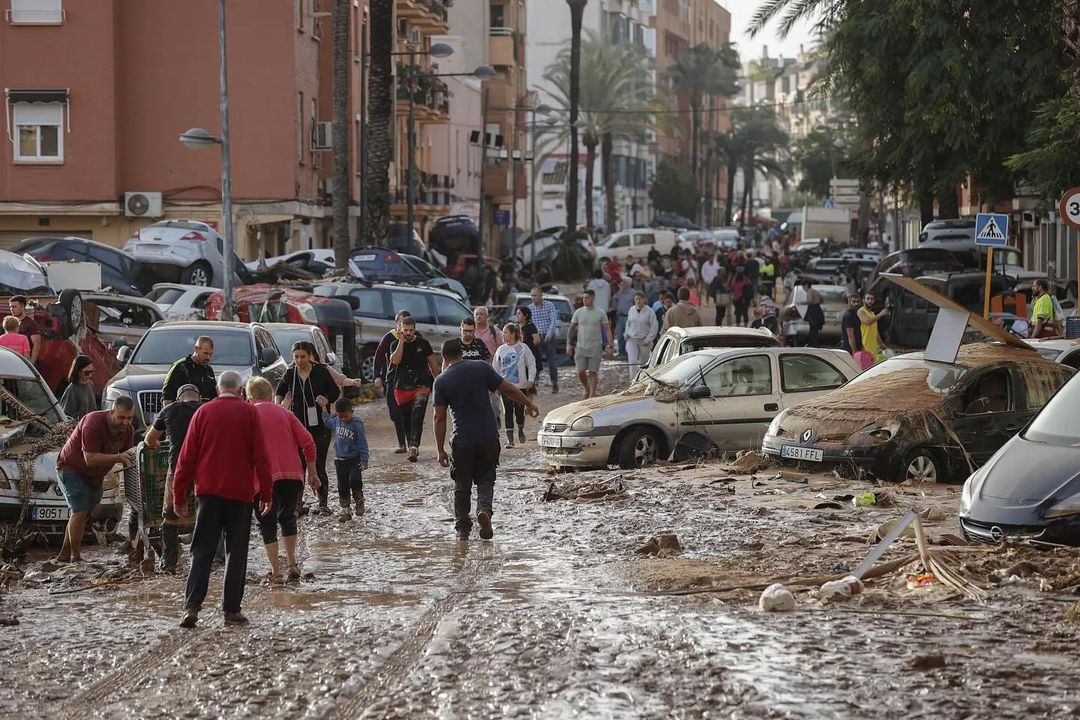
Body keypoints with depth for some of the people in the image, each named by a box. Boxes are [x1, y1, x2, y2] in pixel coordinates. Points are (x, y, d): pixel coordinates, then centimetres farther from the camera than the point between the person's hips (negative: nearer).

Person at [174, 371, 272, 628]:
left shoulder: (203, 412, 4)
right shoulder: (249, 413, 0)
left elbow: (187, 457, 3)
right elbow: (260, 457, -3)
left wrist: (179, 495, 9)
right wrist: (266, 493, 3)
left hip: (208, 491, 1)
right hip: (240, 492, -1)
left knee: (202, 551, 4)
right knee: (236, 552, 6)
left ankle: (192, 606, -10)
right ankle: (231, 610, 4)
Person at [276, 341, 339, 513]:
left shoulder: (320, 371, -5)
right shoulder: (290, 373, 2)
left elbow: (335, 392, 5)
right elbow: (280, 391, 20)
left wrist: (326, 398, -16)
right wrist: (278, 406, 2)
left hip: (320, 426, -2)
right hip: (297, 426, 2)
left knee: (319, 466, -2)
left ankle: (323, 503, 8)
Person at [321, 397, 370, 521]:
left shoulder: (357, 424, -13)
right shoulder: (336, 421, 3)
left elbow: (362, 443, -11)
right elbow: (327, 421, 28)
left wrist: (364, 460, -13)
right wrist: (324, 408, 22)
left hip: (354, 459, -5)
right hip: (340, 460, 5)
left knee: (354, 480, -19)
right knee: (342, 486, 7)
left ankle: (359, 502, 6)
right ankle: (346, 510, 16)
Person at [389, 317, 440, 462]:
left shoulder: (423, 343, 4)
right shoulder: (396, 345, 5)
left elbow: (432, 363, 10)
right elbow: (395, 360, -14)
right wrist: (401, 341, -13)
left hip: (421, 386, -2)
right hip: (402, 387, 2)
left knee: (417, 417, -17)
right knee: (406, 419, 7)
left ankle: (414, 446, -28)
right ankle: (412, 446, 19)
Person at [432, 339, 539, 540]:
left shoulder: (441, 382, -3)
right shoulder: (481, 369, -2)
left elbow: (439, 418, -5)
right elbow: (507, 389, 1)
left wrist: (441, 450, -1)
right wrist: (528, 404, 17)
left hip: (462, 441, -1)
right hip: (488, 437, 1)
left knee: (462, 485, 14)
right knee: (485, 479, 14)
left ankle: (462, 528, 15)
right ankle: (484, 509, -13)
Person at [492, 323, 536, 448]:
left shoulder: (523, 348, -3)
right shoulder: (501, 350, 3)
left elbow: (531, 364, 1)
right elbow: (496, 368, 10)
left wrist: (530, 379, -7)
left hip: (521, 385, -2)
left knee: (519, 411, 3)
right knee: (508, 412, -4)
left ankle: (521, 431, 33)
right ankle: (510, 439, -1)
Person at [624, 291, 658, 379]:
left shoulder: (649, 312, -7)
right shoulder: (631, 310, 5)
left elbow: (654, 328, -6)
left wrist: (648, 339, -12)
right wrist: (627, 333, 7)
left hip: (644, 341, -2)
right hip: (632, 340, 2)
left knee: (644, 361, 9)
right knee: (632, 361, -12)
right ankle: (633, 380, -12)